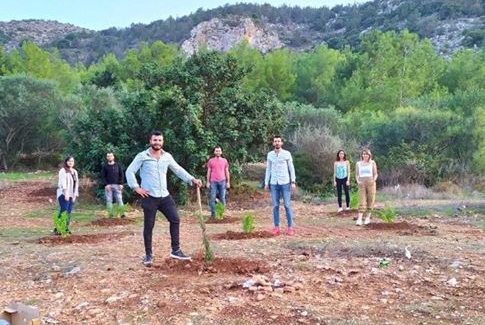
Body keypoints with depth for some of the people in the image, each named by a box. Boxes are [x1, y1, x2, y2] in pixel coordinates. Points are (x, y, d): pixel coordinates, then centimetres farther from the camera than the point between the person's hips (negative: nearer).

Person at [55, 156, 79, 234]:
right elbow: (63, 183, -14)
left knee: (69, 212, 5)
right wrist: (66, 193, -24)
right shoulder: (63, 171, -4)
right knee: (63, 212, -13)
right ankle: (58, 229, -11)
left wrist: (75, 194, 7)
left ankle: (66, 228, 10)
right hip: (64, 194, -7)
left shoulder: (75, 172, 18)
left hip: (72, 195, 7)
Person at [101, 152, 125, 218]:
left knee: (119, 200, -3)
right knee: (109, 200, 0)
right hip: (108, 186, 0)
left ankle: (122, 213, -3)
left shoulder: (118, 165, 10)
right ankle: (110, 214, 2)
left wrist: (121, 184, -3)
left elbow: (122, 175, 8)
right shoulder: (105, 166, 7)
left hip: (117, 185, 0)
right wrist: (106, 184, -9)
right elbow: (102, 176, 4)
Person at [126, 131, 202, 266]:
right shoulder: (142, 156, -5)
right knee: (149, 226, 2)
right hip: (149, 197, -4)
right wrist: (136, 187, -10)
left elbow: (178, 170, 15)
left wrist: (192, 179, 5)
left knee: (175, 219, 0)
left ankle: (176, 250, 10)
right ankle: (148, 254, 15)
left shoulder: (167, 156, 8)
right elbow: (129, 171, -3)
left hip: (165, 196, 5)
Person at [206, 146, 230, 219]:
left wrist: (228, 182, 5)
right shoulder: (211, 161, 6)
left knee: (222, 198, 3)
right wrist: (208, 182, 2)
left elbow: (227, 172, 10)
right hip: (213, 182, -1)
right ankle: (213, 213, 3)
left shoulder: (224, 160, 9)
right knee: (212, 198, -3)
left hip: (222, 181, 1)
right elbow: (208, 172, 8)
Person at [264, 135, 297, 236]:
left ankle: (290, 227, 5)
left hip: (285, 183, -2)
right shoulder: (269, 154, 7)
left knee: (287, 205, -1)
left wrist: (293, 182, -7)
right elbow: (268, 169, 11)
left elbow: (291, 168, 1)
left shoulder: (287, 153, -1)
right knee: (275, 206, 4)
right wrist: (266, 183, 5)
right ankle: (276, 227, 10)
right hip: (274, 183, 2)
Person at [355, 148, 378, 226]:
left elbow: (375, 174, 8)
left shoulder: (372, 163, 5)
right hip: (362, 184, 0)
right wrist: (358, 181, -6)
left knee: (370, 201, 2)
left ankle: (368, 218, 12)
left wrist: (373, 180, -10)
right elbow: (357, 174, 12)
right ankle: (359, 219, -15)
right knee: (362, 202, -8)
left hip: (371, 183, 0)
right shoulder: (358, 163, 9)